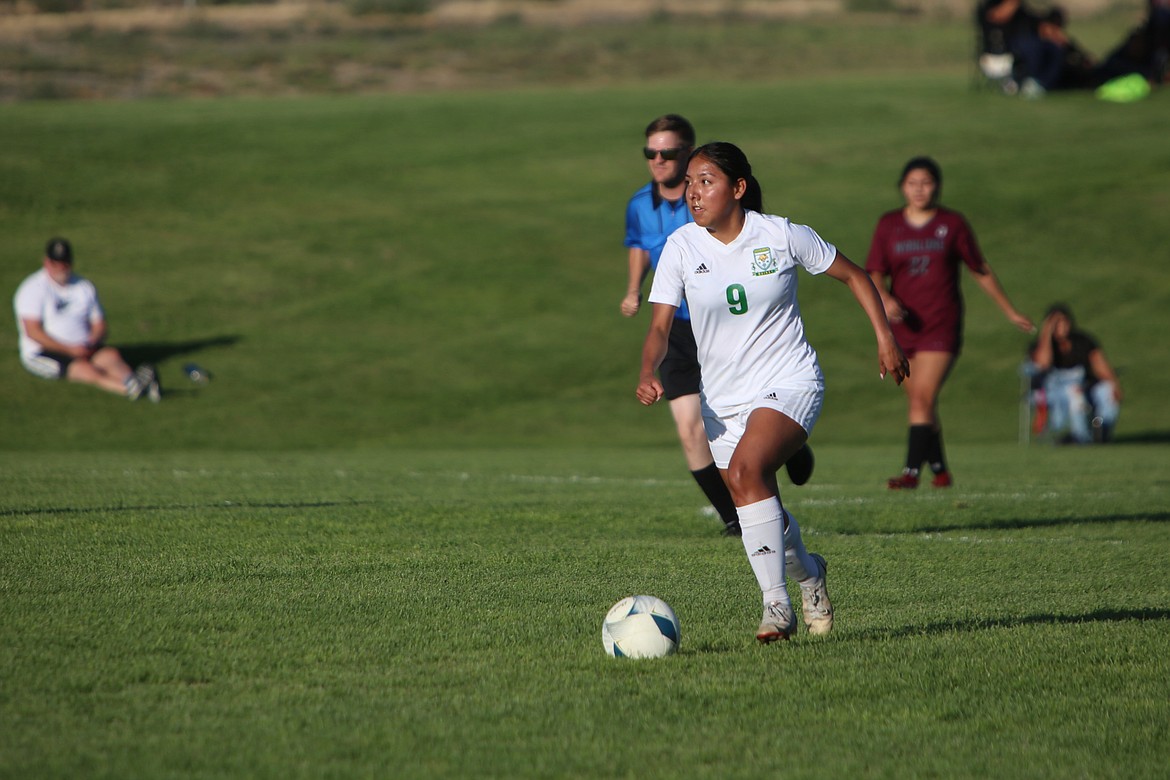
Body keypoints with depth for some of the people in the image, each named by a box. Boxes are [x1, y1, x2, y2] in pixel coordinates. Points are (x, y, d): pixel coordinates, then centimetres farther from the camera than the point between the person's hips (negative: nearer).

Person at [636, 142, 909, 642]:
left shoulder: (783, 236, -9)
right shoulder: (681, 248, -5)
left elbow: (852, 276, 5)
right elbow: (661, 325, -10)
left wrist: (885, 338, 2)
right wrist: (647, 374, -29)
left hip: (789, 382, -4)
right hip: (722, 397, 4)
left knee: (745, 469, -30)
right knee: (760, 510, 9)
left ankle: (776, 603, -25)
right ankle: (807, 572, 43)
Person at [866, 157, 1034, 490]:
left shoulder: (952, 224, 3)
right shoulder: (888, 225, 7)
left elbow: (982, 271, 11)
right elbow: (874, 273, 5)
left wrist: (1010, 312, 15)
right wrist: (885, 298, -17)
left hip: (941, 325, -3)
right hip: (902, 325, 3)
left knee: (923, 397, -16)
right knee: (920, 402, 9)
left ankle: (912, 471, -22)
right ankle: (939, 469, 23)